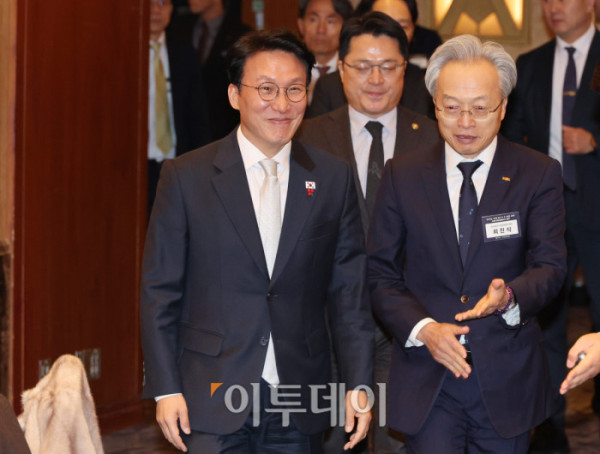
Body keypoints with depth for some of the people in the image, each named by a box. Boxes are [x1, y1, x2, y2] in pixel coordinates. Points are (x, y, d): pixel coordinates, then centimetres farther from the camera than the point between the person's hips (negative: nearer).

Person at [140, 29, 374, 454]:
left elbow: (350, 291, 7)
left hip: (300, 408, 2)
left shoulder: (334, 178, 5)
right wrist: (165, 389, -4)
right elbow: (160, 292, 0)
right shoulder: (185, 176, -1)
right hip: (212, 401, -2)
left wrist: (358, 386, 1)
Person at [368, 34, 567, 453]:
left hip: (507, 382, 0)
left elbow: (550, 266, -7)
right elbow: (380, 273, 2)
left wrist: (509, 296, -29)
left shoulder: (539, 174, 1)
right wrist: (422, 328, -15)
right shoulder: (402, 175, 3)